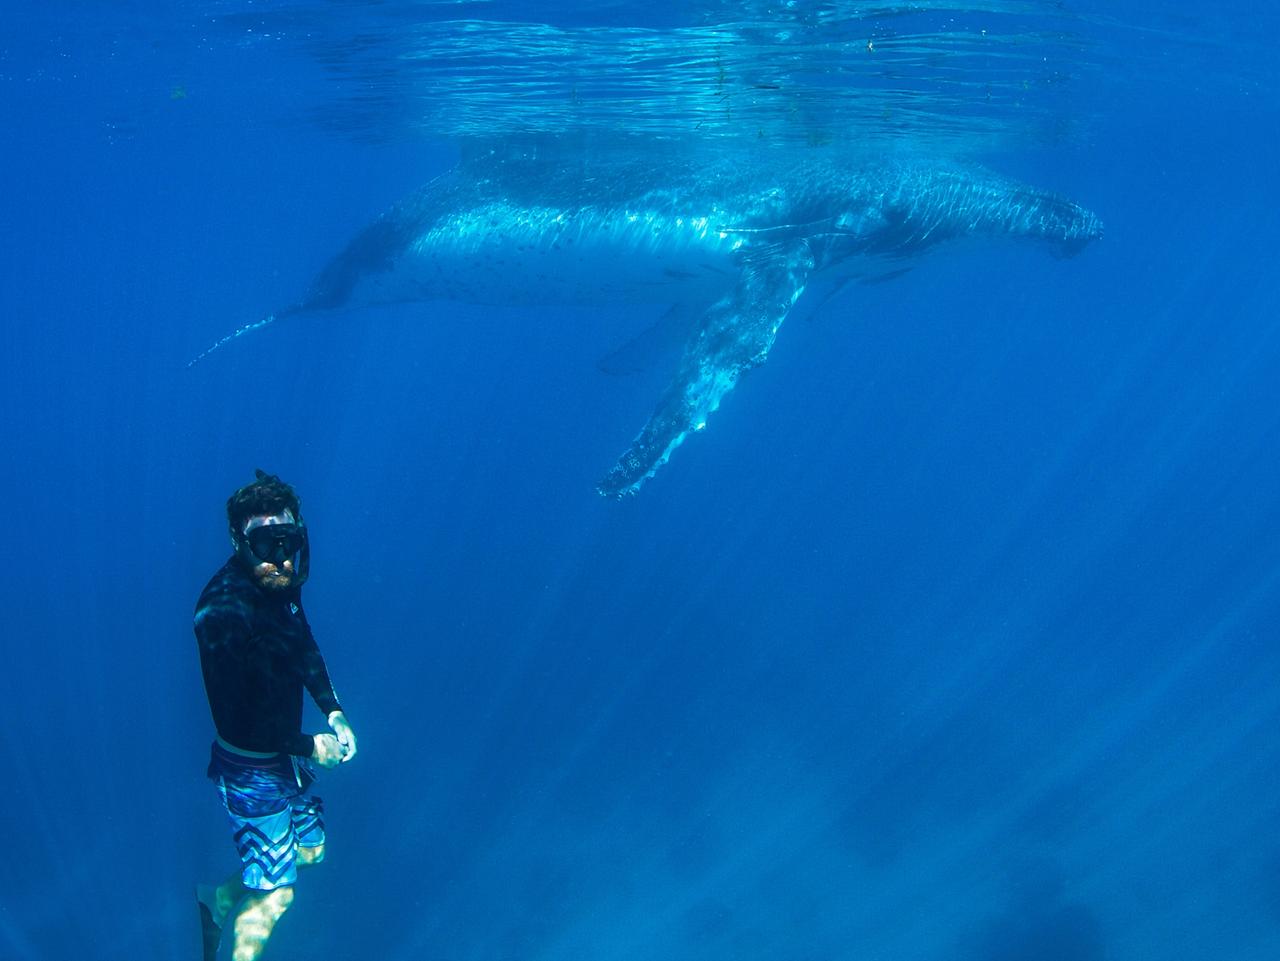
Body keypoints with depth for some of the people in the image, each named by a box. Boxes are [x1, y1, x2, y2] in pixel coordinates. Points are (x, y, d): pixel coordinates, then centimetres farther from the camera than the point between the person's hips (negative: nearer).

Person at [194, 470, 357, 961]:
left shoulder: (281, 582, -5)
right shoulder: (225, 610, -29)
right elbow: (236, 718, -27)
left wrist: (334, 713, 0)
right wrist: (309, 747, -18)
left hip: (285, 752, 8)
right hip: (250, 768, -8)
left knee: (310, 849, 24)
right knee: (275, 892, 4)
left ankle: (216, 901, 43)